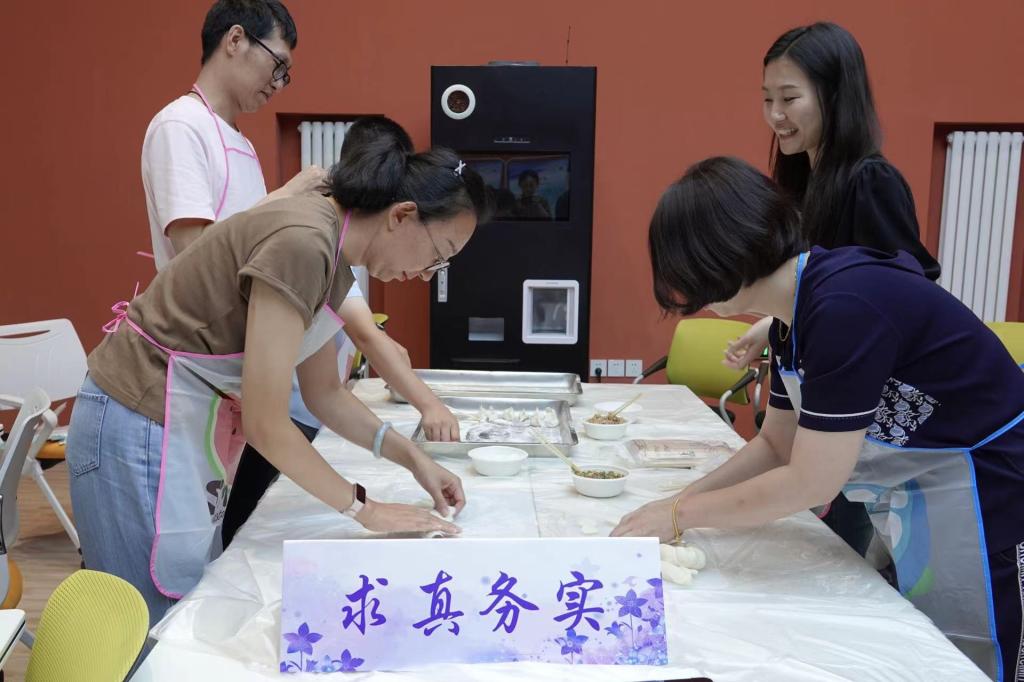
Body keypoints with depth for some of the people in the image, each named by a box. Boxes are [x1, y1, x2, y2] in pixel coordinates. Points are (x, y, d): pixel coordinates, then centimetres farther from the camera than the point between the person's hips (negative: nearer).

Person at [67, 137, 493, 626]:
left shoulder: (333, 256, 3)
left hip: (191, 424, 9)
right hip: (142, 425, -9)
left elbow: (324, 394, 13)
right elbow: (265, 425, -24)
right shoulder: (301, 243, -25)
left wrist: (412, 458, 4)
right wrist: (362, 508, -14)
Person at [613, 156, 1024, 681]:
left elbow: (811, 482, -26)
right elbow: (776, 446, 7)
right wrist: (676, 503, -2)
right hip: (908, 507, 8)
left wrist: (681, 514, -15)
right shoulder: (793, 312, -1)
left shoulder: (845, 306, -29)